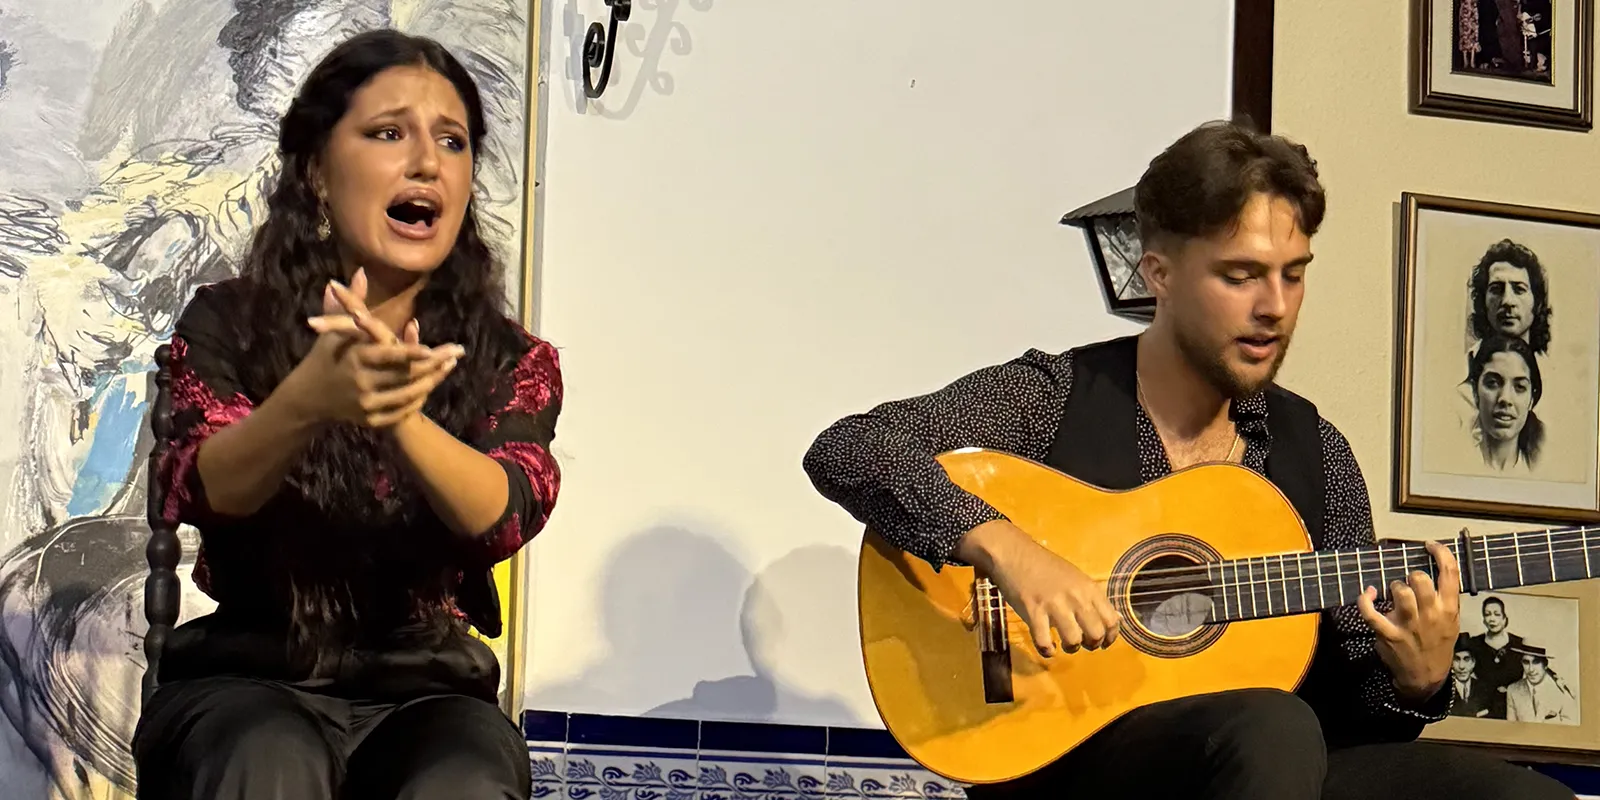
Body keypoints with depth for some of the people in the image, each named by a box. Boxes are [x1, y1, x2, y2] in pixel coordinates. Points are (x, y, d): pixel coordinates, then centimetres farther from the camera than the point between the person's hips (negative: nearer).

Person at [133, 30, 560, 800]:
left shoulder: (510, 360, 3)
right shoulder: (226, 323, 0)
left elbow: (509, 514, -17)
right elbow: (200, 490, -18)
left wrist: (400, 415, -38)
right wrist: (308, 400, -40)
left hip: (427, 691, 1)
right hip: (246, 679, -1)